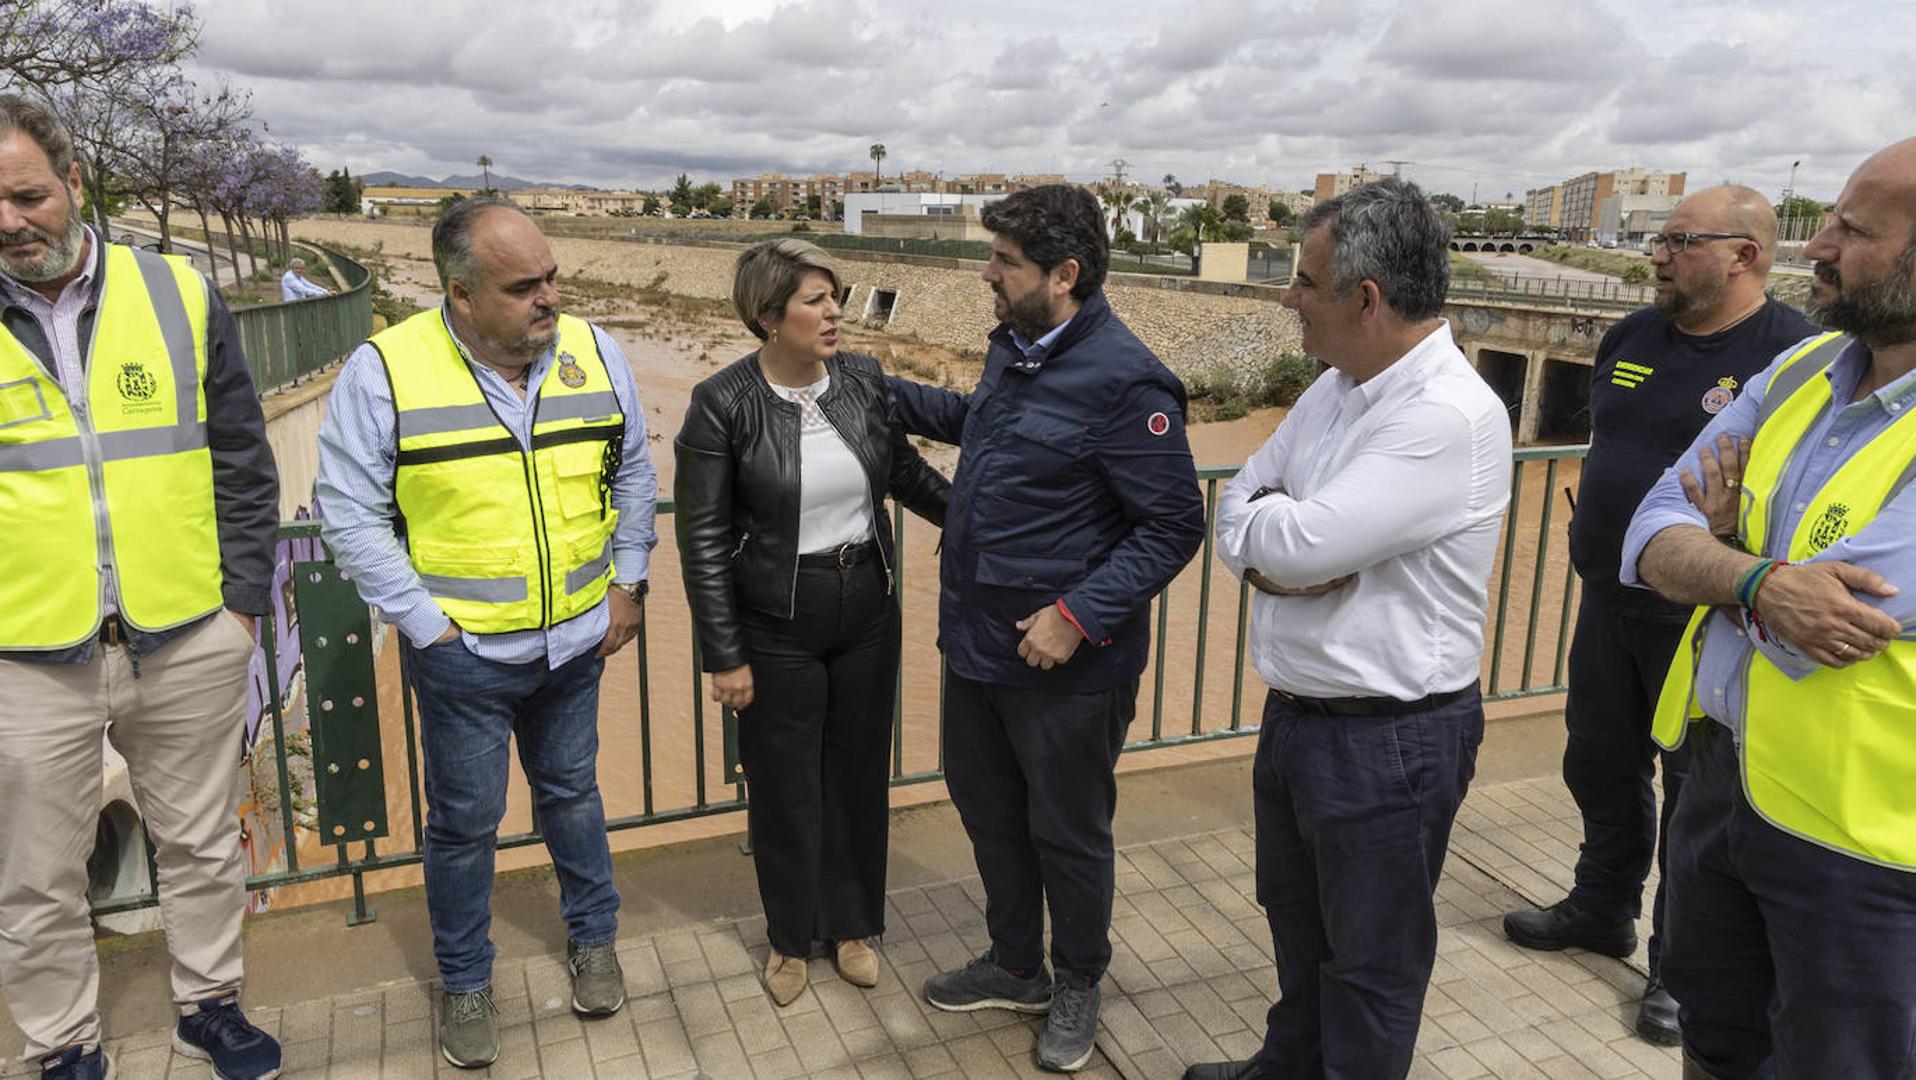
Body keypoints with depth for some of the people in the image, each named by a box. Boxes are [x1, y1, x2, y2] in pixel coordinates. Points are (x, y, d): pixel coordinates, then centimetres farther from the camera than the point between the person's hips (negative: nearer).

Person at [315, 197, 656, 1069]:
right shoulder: (385, 370, -15)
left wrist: (628, 584, 5)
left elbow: (632, 474, 8)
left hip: (576, 640, 3)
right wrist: (423, 625, -12)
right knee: (465, 820, 11)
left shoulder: (591, 351, -4)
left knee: (571, 792, 20)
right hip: (460, 651, -3)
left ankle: (593, 938, 41)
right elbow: (350, 511, -10)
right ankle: (464, 983, 33)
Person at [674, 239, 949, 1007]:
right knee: (785, 786, 10)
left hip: (868, 608, 4)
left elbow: (906, 473, 12)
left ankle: (852, 924, 36)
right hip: (777, 624, -3)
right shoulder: (723, 405, -14)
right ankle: (791, 938, 33)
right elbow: (702, 537, -11)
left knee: (859, 771, 15)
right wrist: (725, 656, -10)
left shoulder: (864, 381, -3)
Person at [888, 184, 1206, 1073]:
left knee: (1067, 833, 12)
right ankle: (1014, 967, 45)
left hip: (1064, 660, -8)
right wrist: (887, 392, 21)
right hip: (976, 641, 8)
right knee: (986, 808, 22)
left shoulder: (1124, 381, -22)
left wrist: (1079, 617, -25)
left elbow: (1173, 526, -20)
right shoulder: (1013, 345, 4)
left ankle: (1078, 985, 38)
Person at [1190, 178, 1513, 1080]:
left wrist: (1259, 519, -9)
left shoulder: (1453, 417, -24)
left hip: (1389, 741, -9)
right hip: (1296, 715, 9)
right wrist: (1272, 557, -17)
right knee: (1296, 920, 28)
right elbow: (1235, 510, 4)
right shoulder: (1333, 390, 4)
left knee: (1371, 958, 13)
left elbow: (1304, 541, -30)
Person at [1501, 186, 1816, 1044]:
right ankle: (1602, 909, 41)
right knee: (1600, 765, 19)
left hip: (1705, 621, -6)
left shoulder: (1793, 355, -14)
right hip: (1610, 603, 7)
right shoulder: (1633, 336, 6)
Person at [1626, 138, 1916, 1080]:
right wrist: (1758, 580, -24)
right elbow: (1653, 537, -3)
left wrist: (1720, 545, -7)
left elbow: (1808, 633, -28)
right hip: (1722, 778, 6)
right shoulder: (1801, 371, 1)